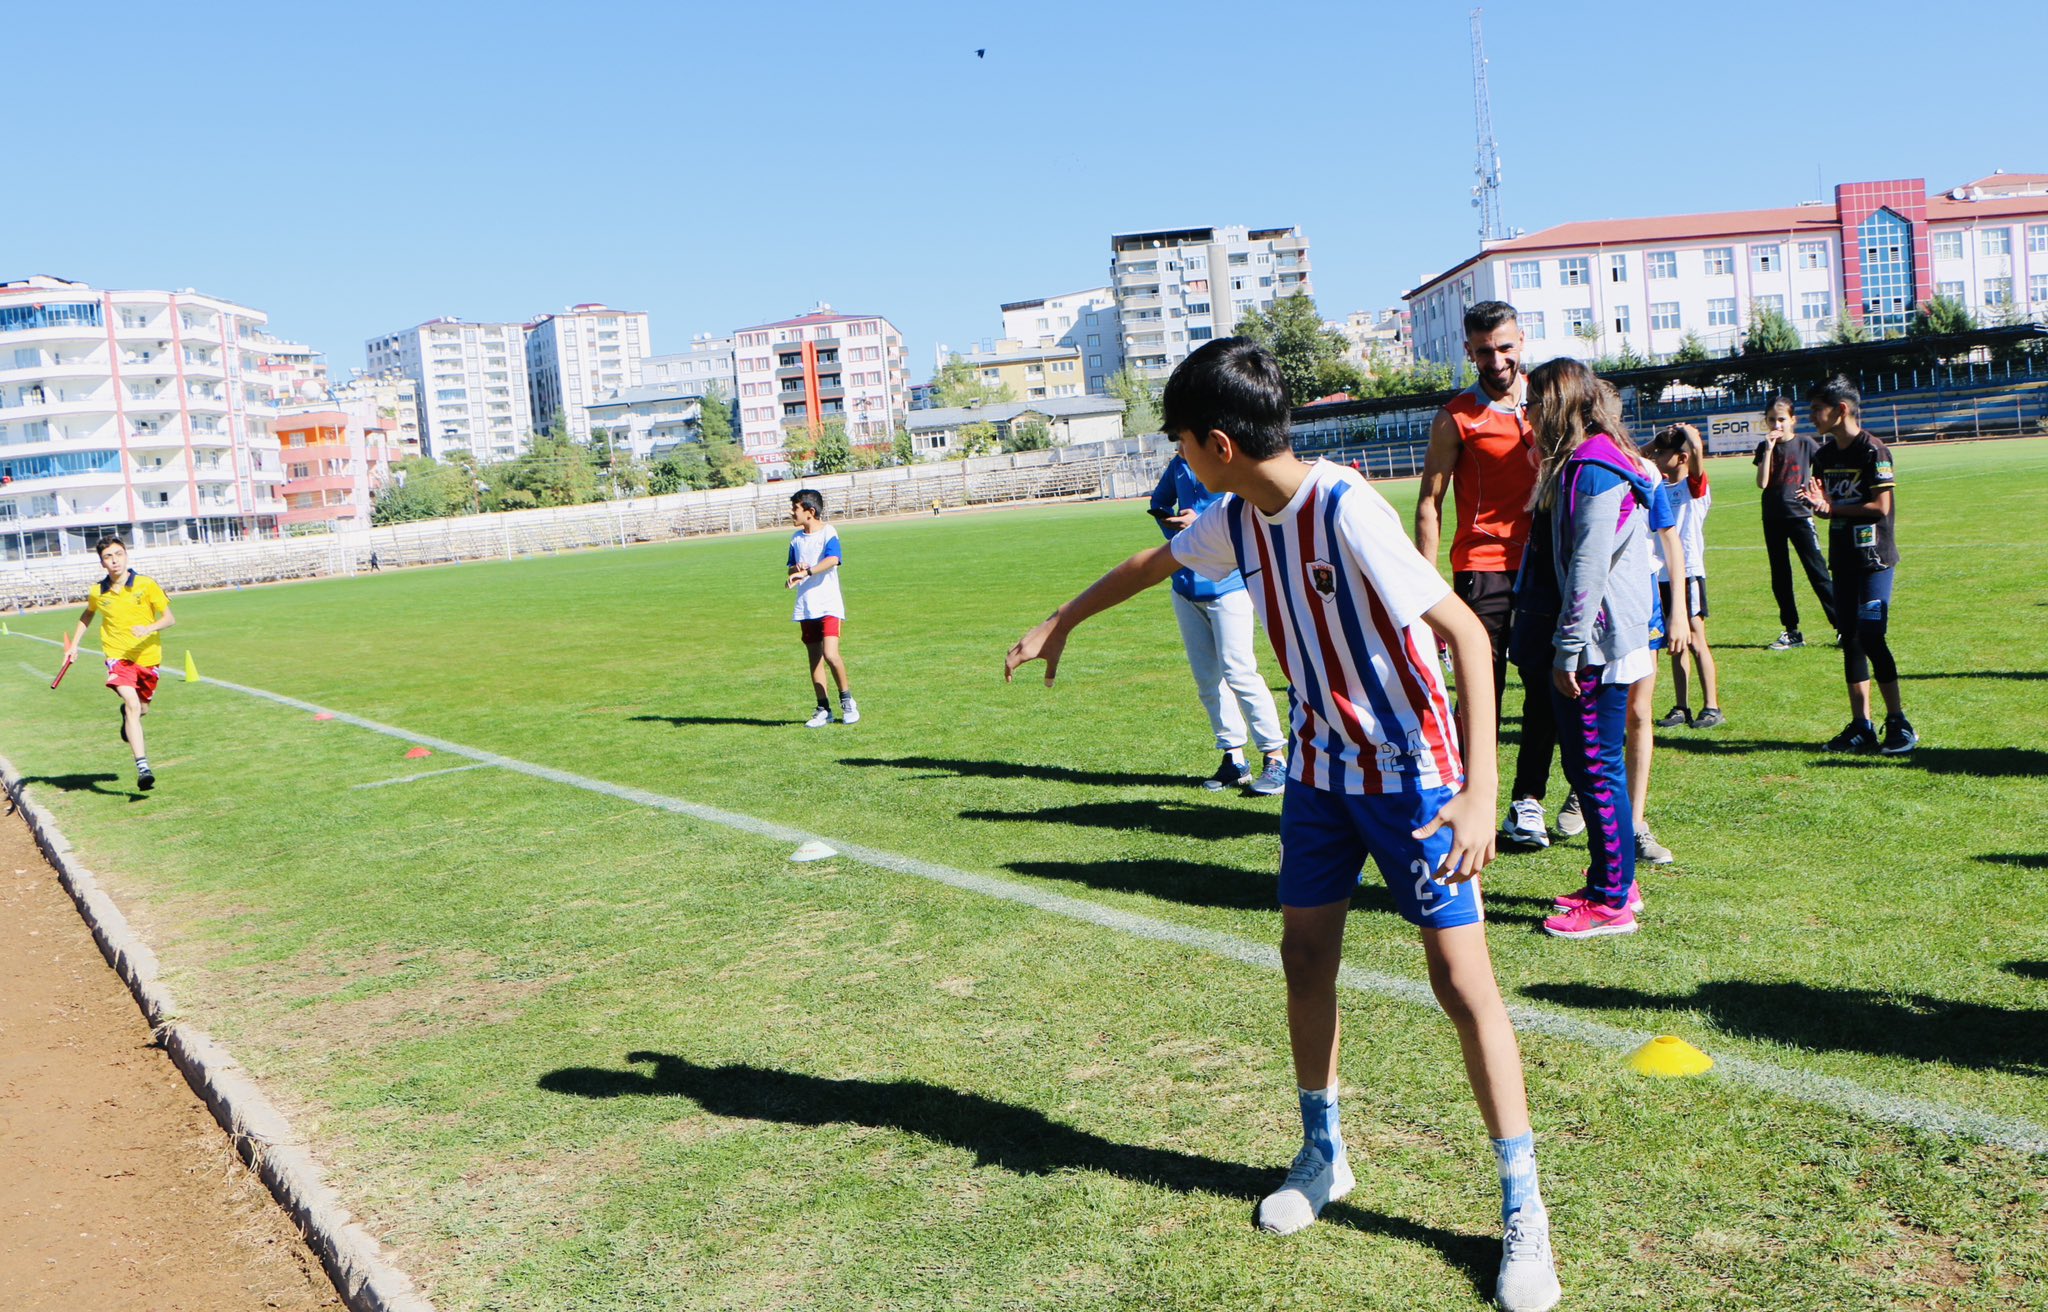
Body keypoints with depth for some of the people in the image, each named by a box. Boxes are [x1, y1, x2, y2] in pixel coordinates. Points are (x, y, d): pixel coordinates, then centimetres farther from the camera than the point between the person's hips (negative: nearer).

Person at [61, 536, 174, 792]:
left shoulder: (147, 585, -7)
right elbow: (88, 615, 23)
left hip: (147, 656, 1)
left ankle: (126, 715, 57)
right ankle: (142, 766, -31)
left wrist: (149, 628, -27)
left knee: (141, 710, 16)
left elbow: (169, 618, -8)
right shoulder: (97, 592, 0)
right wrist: (74, 644, 15)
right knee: (132, 703, -24)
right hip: (117, 656, -1)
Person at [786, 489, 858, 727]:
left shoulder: (828, 533, -7)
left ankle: (847, 700, 1)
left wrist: (806, 572, -38)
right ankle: (823, 709, 12)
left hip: (829, 605, -6)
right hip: (805, 607, 6)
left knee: (830, 655, -18)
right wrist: (796, 569, -5)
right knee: (814, 659, 6)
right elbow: (792, 567, 19)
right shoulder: (796, 538, 13)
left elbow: (832, 560, -25)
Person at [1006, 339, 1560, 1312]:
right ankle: (1323, 1155, 30)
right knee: (1305, 952, 11)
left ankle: (1523, 1209, 8)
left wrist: (1479, 791, -32)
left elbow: (1466, 634, -27)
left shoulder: (1348, 512, -26)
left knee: (1460, 976, -6)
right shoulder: (1237, 519, -3)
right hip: (1320, 763, 7)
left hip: (1411, 772, -7)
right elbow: (1153, 563, 18)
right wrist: (1061, 623, 31)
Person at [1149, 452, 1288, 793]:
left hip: (1227, 583, -7)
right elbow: (1159, 500, 27)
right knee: (1206, 678, 9)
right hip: (1185, 583, 7)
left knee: (1238, 672, -11)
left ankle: (1276, 759, -2)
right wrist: (1176, 534, 9)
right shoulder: (1179, 463, 10)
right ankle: (1234, 760, 18)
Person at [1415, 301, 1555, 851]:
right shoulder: (1456, 418, -1)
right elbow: (1429, 502, -2)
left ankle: (1526, 801, 15)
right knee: (1482, 692, -2)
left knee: (1546, 689, 5)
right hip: (1483, 568, -4)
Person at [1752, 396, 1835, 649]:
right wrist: (1769, 450, -12)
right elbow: (1762, 483, -9)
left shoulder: (1806, 444, -3)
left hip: (1800, 516, -4)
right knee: (1780, 578, 7)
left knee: (1818, 573, -6)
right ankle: (1792, 632, 16)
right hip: (1773, 518, 4)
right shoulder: (1764, 447, 4)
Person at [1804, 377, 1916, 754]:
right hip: (1843, 559, 8)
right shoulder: (1824, 456, 12)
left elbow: (1880, 507, -16)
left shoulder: (1873, 451, -12)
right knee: (1850, 639, 8)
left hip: (1873, 558, -8)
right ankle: (1861, 724, 14)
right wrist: (1819, 505, -8)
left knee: (1871, 638, -10)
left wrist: (1833, 508, -11)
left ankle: (1899, 723, 0)